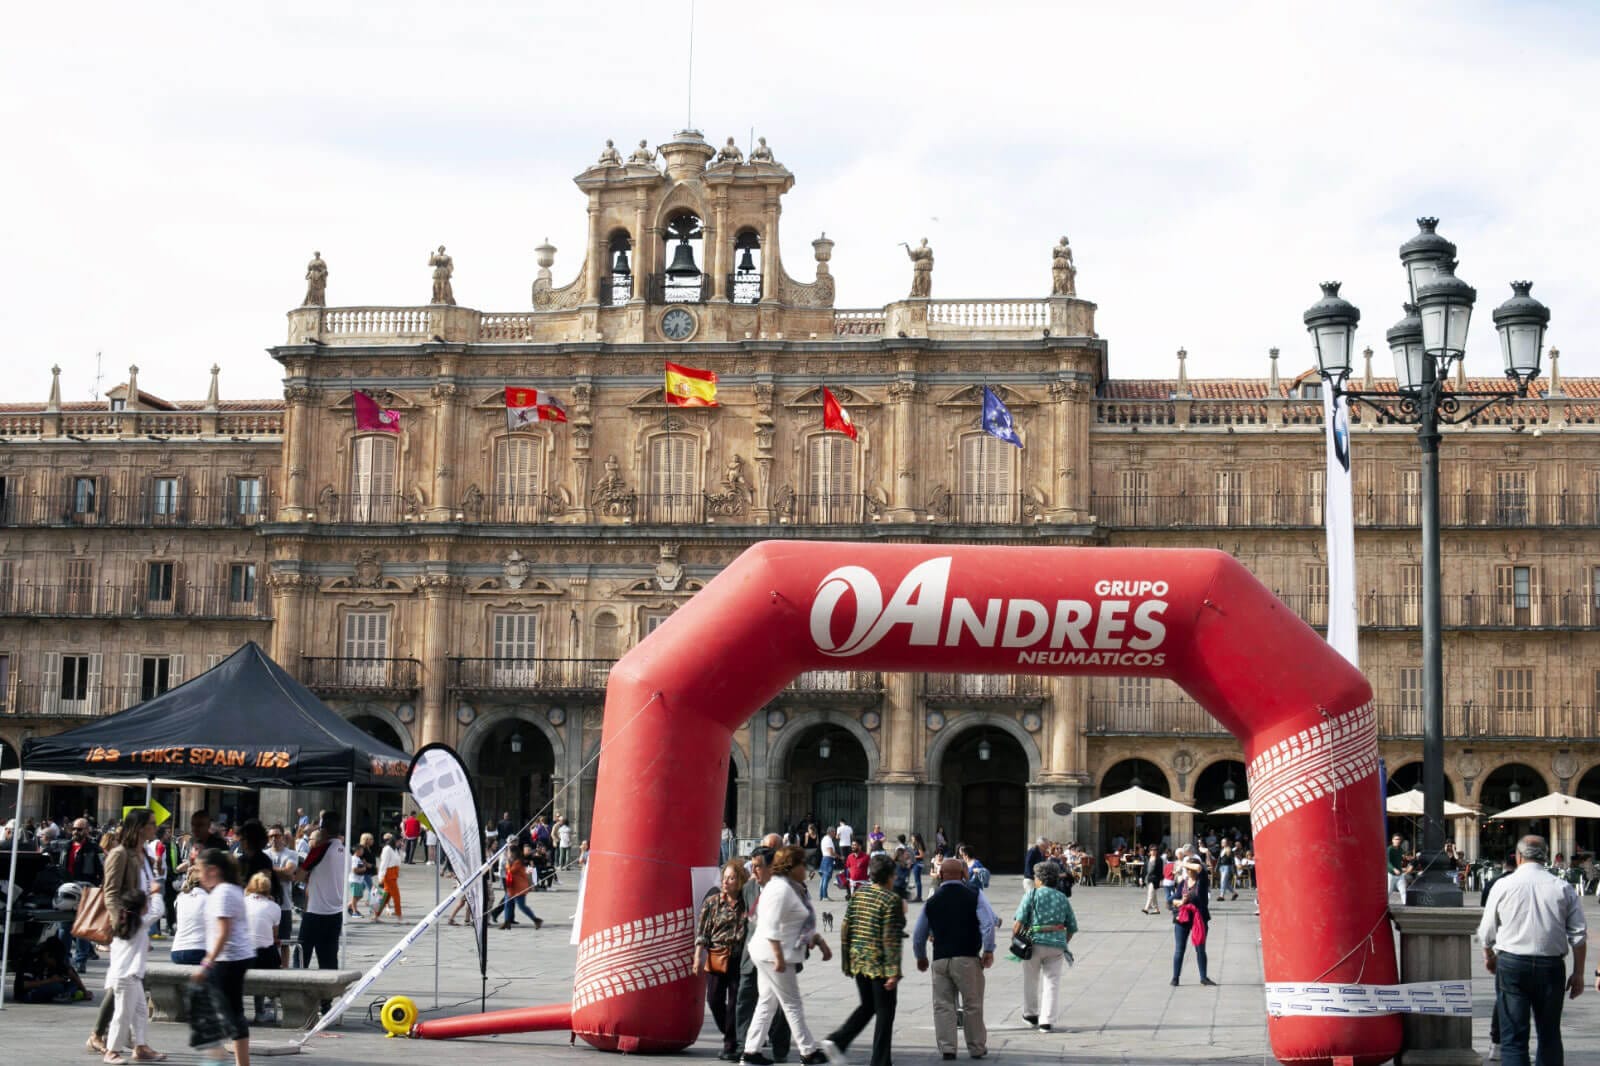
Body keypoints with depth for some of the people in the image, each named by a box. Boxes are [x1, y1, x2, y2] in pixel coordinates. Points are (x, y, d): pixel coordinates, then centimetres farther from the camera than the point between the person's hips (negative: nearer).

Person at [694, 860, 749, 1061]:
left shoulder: (746, 903, -1)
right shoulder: (712, 901, 2)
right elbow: (702, 930, 4)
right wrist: (698, 956, -1)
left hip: (739, 958, -2)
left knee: (735, 1001, -1)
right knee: (714, 999, 3)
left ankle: (731, 1046, 7)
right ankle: (729, 1037, 23)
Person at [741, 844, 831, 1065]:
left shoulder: (793, 888, 15)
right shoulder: (781, 889, -19)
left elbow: (804, 923, 26)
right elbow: (771, 926, -24)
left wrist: (820, 941, 23)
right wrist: (779, 957, -25)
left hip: (771, 956, 10)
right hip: (773, 955, -10)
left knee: (767, 1003, 12)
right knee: (792, 1005, -2)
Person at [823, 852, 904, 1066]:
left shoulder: (857, 895, 5)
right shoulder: (892, 900, -14)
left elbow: (845, 929, 7)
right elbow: (891, 939, -18)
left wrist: (846, 961, 15)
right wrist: (894, 971, -17)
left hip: (858, 961, 7)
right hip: (880, 964, -6)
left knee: (867, 1006, 21)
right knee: (884, 1012, 6)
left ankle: (836, 1040, 5)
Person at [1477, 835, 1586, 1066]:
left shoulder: (1503, 885, -3)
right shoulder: (1563, 888, 0)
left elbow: (1487, 931, 5)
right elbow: (1579, 935, 0)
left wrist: (1489, 956, 24)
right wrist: (1578, 973, 10)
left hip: (1511, 963, -2)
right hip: (1551, 966, 2)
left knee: (1513, 1036, 0)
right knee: (1550, 1035, 14)